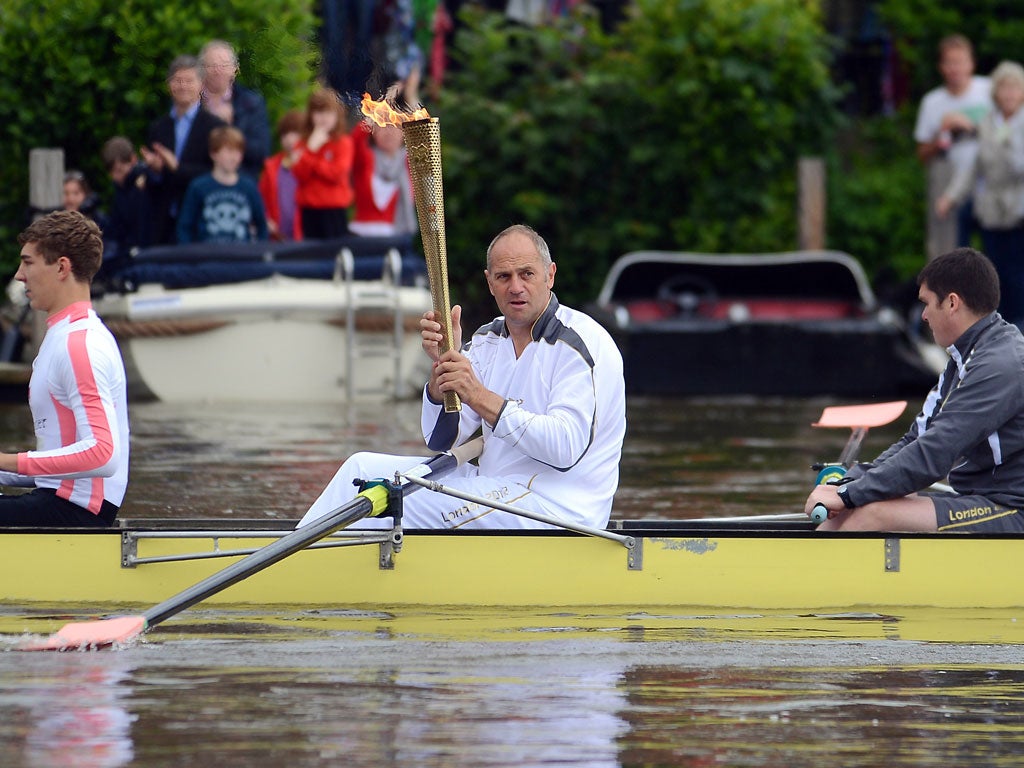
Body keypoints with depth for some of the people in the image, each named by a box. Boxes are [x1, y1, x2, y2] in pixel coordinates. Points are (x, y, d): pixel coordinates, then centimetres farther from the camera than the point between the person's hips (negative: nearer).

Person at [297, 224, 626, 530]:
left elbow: (567, 447, -24)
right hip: (494, 485, 8)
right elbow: (440, 440, 5)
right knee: (364, 468, 1)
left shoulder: (582, 344, -11)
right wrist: (443, 365, -13)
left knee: (405, 502, -23)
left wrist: (480, 398, -27)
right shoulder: (488, 340, 12)